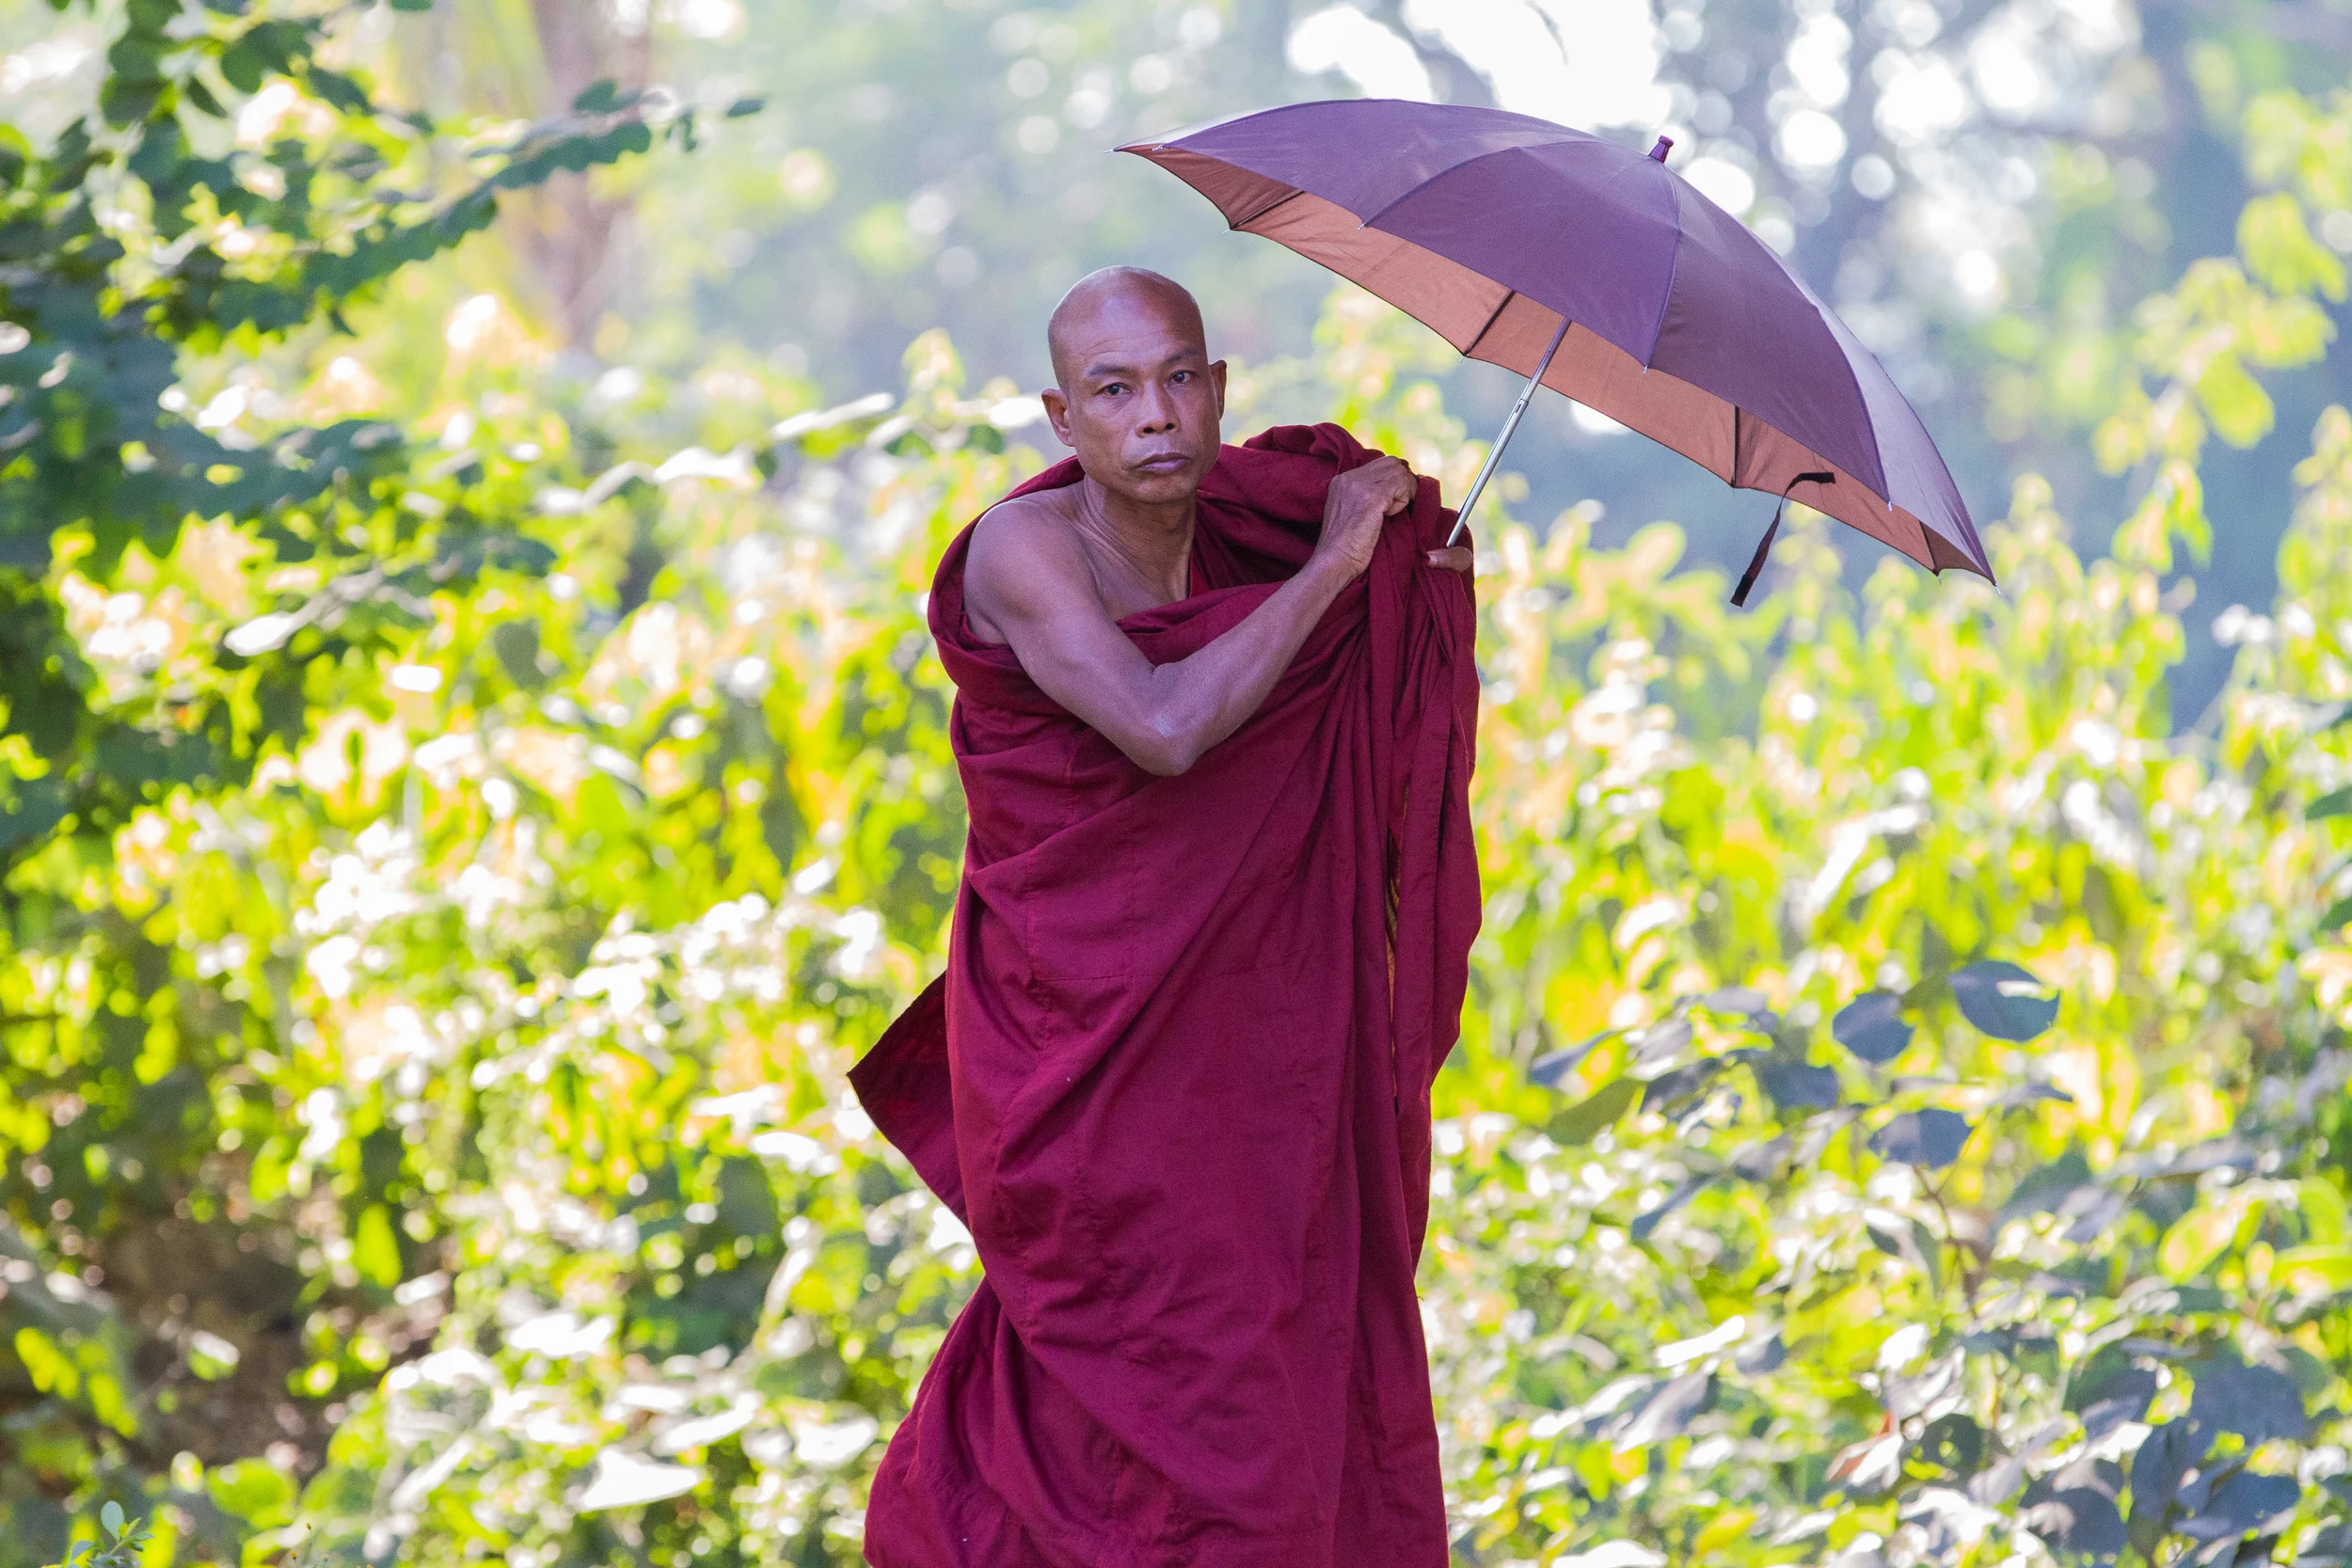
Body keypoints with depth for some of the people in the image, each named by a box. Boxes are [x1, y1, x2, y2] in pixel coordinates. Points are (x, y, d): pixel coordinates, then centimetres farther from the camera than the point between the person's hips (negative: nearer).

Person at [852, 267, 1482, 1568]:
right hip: (1084, 1044, -6)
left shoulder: (1229, 533, 3)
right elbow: (1166, 729, -30)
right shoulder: (1025, 549, -16)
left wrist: (1422, 578, 0)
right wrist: (1330, 564, -23)